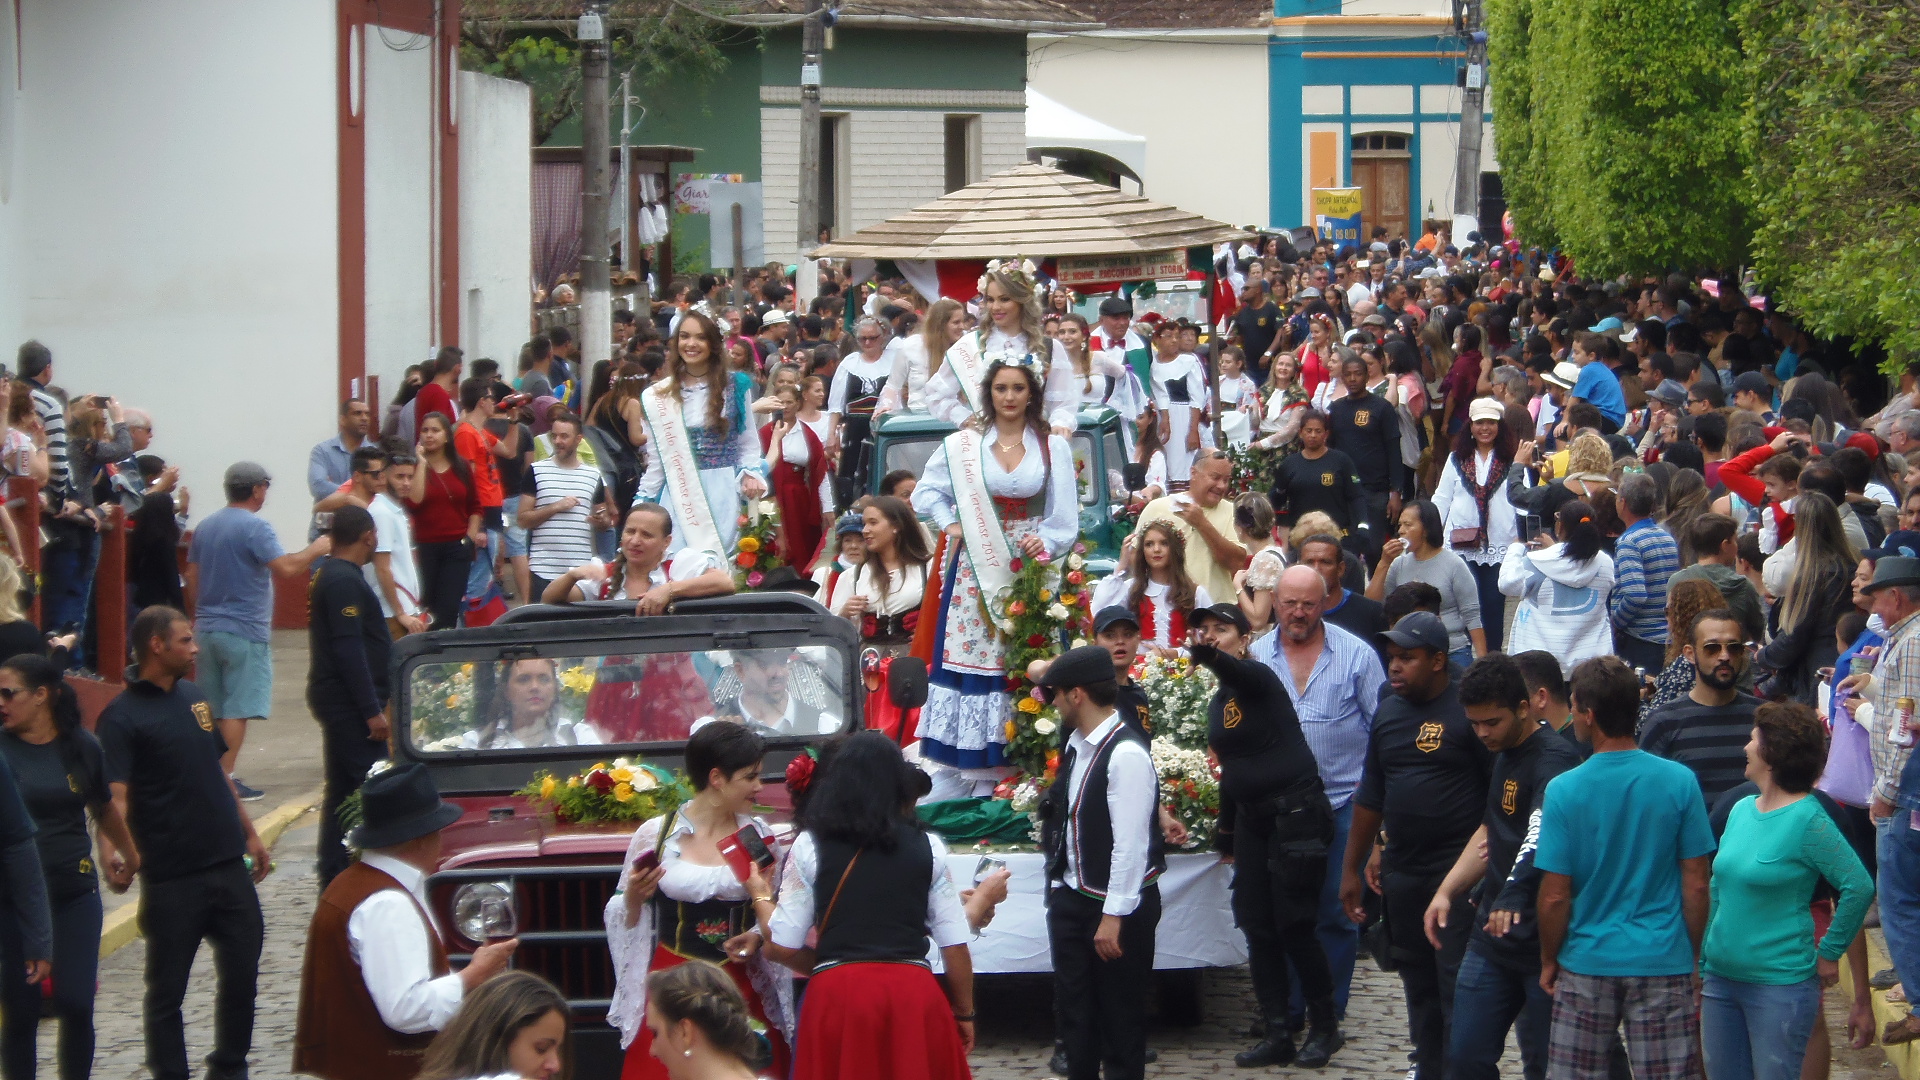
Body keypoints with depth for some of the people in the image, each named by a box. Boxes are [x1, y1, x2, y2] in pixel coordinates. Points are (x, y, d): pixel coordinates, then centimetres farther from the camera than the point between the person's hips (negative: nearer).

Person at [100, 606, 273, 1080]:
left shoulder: (194, 698, 13)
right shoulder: (122, 716, -10)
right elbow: (116, 797, -22)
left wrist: (250, 835, 22)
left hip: (228, 864, 7)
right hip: (171, 877, -7)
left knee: (241, 972, 12)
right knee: (167, 988, 2)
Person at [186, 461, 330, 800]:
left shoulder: (206, 527, 11)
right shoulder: (254, 527, -14)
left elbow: (192, 578, 16)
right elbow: (286, 567, -22)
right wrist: (315, 550, -6)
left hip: (207, 629, 8)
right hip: (244, 632, -8)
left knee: (211, 709, 14)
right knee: (237, 709, -5)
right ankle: (225, 779, -7)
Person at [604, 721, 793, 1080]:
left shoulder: (758, 835, 5)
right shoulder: (655, 835, -1)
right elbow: (626, 919, 9)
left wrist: (758, 936, -4)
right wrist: (634, 898, -12)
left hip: (743, 991, 2)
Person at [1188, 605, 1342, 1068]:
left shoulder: (1258, 678, -10)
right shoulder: (1219, 701, 13)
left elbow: (1235, 671, -36)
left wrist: (1210, 654, -57)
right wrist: (1226, 833, 23)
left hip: (1296, 813, -8)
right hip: (1252, 818, 8)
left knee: (1293, 926, -5)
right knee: (1257, 929, 5)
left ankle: (1325, 1028, 11)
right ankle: (1276, 1035, 10)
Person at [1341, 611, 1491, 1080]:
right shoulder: (1388, 712, 12)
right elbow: (1371, 795, 18)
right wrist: (1351, 869, 18)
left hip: (1458, 869, -7)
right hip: (1402, 873, 7)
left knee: (1457, 987, -8)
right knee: (1419, 987, 12)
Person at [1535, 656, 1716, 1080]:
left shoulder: (1564, 790, -11)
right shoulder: (1679, 782, -7)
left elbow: (1555, 897, -8)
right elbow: (1696, 886, -3)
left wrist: (1548, 961, 8)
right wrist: (1695, 956, 11)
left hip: (1587, 964, -1)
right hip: (1663, 963, 1)